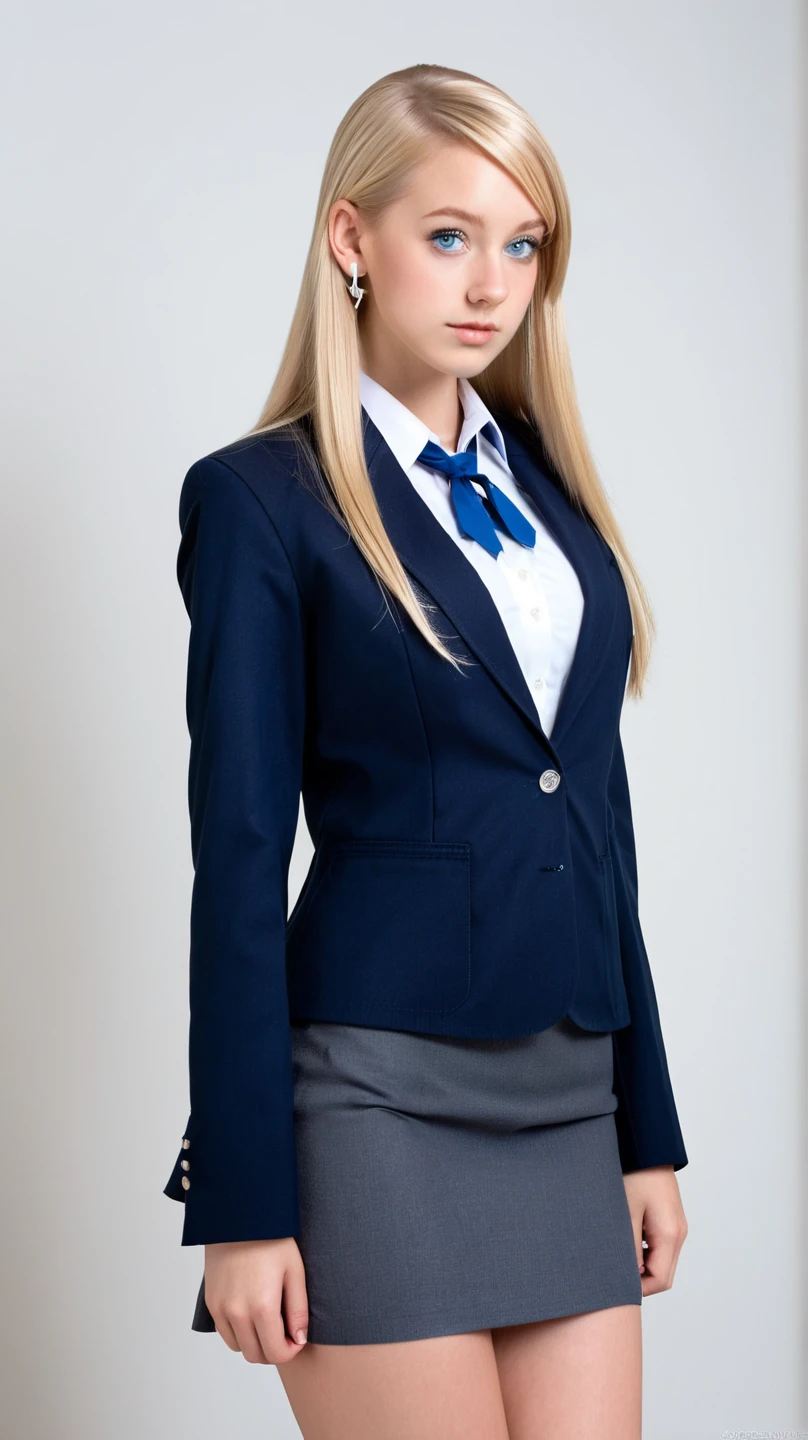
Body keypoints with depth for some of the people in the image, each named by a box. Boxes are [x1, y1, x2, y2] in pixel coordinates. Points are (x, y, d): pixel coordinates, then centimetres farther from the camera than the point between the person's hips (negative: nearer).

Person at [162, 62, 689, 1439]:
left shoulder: (547, 482, 13)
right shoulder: (262, 498, -5)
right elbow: (239, 860, -7)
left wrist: (648, 1131, 13)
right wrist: (241, 1206, -10)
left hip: (570, 1105, 6)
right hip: (380, 1103, -6)